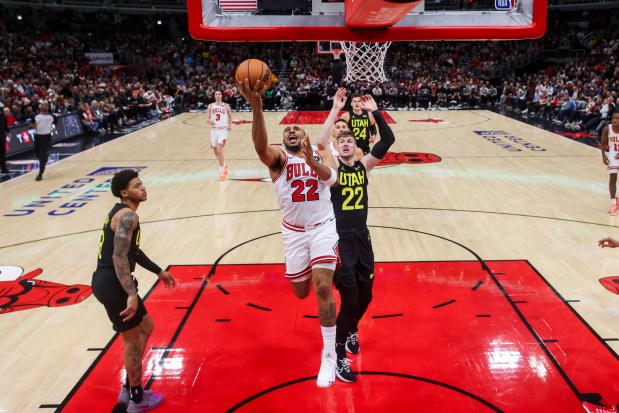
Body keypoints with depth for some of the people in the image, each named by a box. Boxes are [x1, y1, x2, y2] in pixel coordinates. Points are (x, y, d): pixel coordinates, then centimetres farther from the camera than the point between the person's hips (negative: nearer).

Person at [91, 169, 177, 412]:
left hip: (108, 281, 10)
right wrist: (132, 294, -34)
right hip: (113, 284, -10)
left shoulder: (121, 213, 17)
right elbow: (119, 257, -28)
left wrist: (158, 271, 35)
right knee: (133, 340, 5)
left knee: (145, 327, 22)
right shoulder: (128, 216, -16)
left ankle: (129, 390, 31)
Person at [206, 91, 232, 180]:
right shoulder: (210, 106, 5)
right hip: (214, 130, 3)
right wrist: (210, 121, -22)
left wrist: (230, 125, -4)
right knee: (215, 151, 12)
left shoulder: (226, 106, 2)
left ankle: (222, 170, -9)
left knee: (219, 150, -18)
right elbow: (208, 118, 1)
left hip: (223, 130, -3)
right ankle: (224, 165, 38)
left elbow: (230, 116, 13)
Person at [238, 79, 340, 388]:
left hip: (323, 226, -2)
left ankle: (329, 355, -1)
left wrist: (312, 162, -42)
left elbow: (332, 177, -20)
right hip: (294, 231, 2)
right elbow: (260, 145, -27)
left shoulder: (321, 154, 2)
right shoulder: (277, 158, -3)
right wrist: (256, 105, -44)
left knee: (322, 287, -15)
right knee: (301, 292, 12)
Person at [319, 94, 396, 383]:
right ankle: (337, 355, 12)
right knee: (350, 300, -8)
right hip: (339, 240, -5)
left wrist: (375, 112, -8)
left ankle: (351, 330, 46)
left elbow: (388, 141, -2)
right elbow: (320, 144, -25)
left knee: (365, 296, 15)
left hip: (362, 238, 5)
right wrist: (335, 111, -24)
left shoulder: (364, 166, 6)